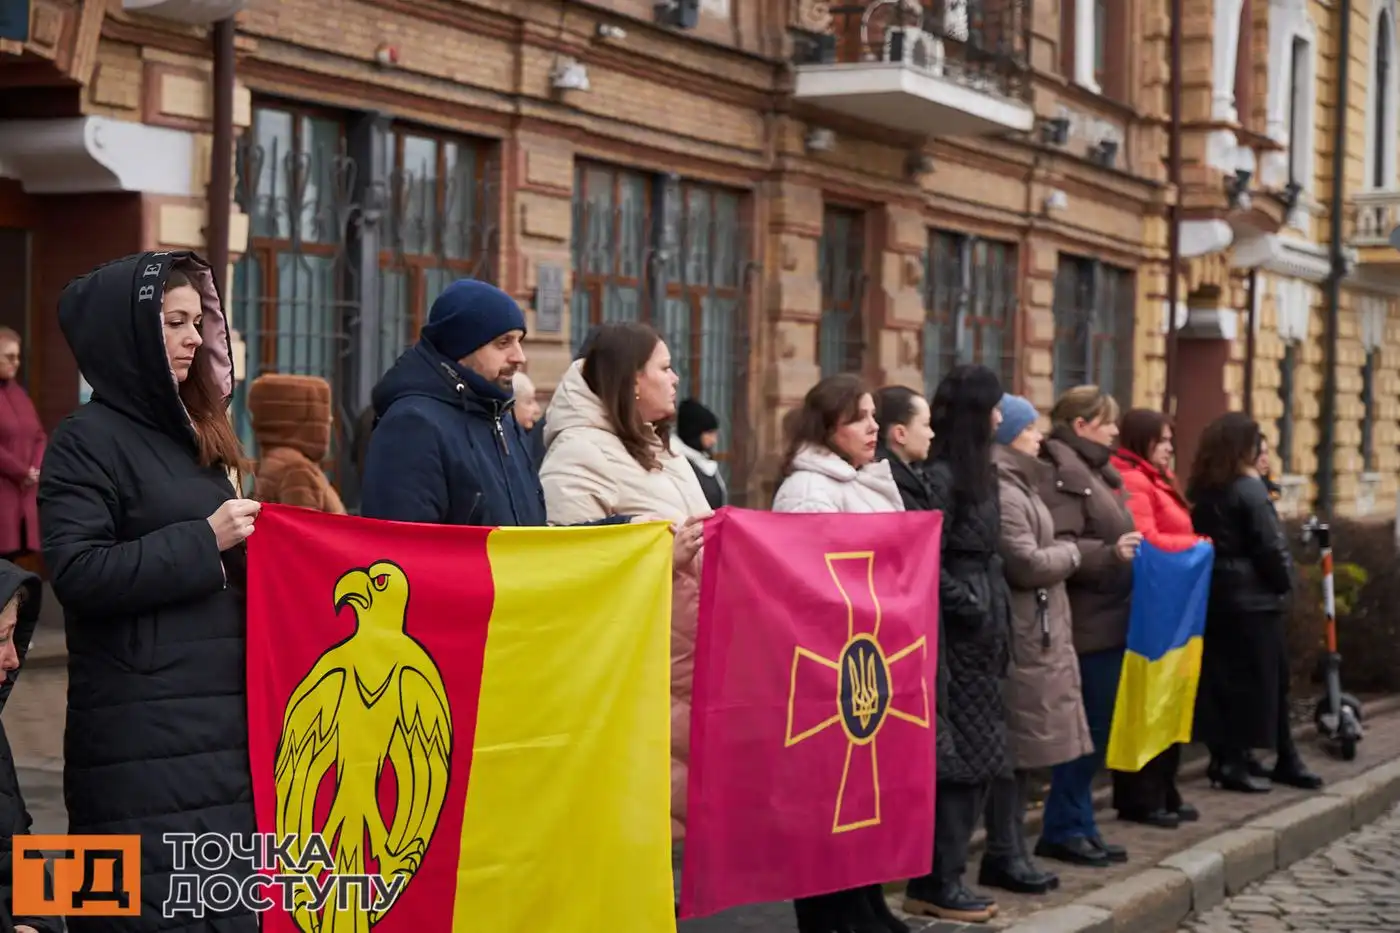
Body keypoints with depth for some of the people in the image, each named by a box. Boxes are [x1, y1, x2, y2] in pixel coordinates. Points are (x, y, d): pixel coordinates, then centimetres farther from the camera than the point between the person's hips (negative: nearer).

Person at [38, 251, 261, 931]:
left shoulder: (191, 433, 18)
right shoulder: (88, 439, -6)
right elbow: (76, 574, -16)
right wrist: (203, 541, -16)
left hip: (222, 718, 8)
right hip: (144, 737, -8)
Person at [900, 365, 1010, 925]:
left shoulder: (973, 472, 14)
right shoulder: (939, 476, -14)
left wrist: (994, 615, 8)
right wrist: (973, 605, -13)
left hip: (979, 633, 9)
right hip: (956, 635, -9)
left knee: (974, 756, 10)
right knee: (962, 757, -4)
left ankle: (937, 877, 16)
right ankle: (938, 884, 4)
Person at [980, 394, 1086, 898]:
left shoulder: (1016, 487, 19)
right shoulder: (1001, 492, -15)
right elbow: (1026, 565, -19)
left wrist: (1059, 553, 7)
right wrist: (1070, 552, -4)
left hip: (1033, 632, 10)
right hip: (1018, 635, -10)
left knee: (1022, 744, 11)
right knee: (1014, 745, -7)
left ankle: (1012, 850, 16)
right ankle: (1003, 855, -2)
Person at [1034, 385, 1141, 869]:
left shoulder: (1095, 472, 18)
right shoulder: (1061, 475, -14)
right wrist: (1110, 554, -34)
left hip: (1109, 622, 10)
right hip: (1089, 625, -10)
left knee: (1097, 728, 12)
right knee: (1089, 727, -5)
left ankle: (1079, 827, 19)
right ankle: (1063, 829, 4)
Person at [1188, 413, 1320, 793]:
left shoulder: (1202, 491, 9)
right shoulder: (1249, 490, -12)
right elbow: (1271, 547, -14)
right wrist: (1285, 583, 0)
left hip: (1216, 597, 7)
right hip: (1252, 599, -7)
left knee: (1222, 679, 10)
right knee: (1255, 681, 0)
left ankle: (1223, 758, 14)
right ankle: (1234, 763, 2)